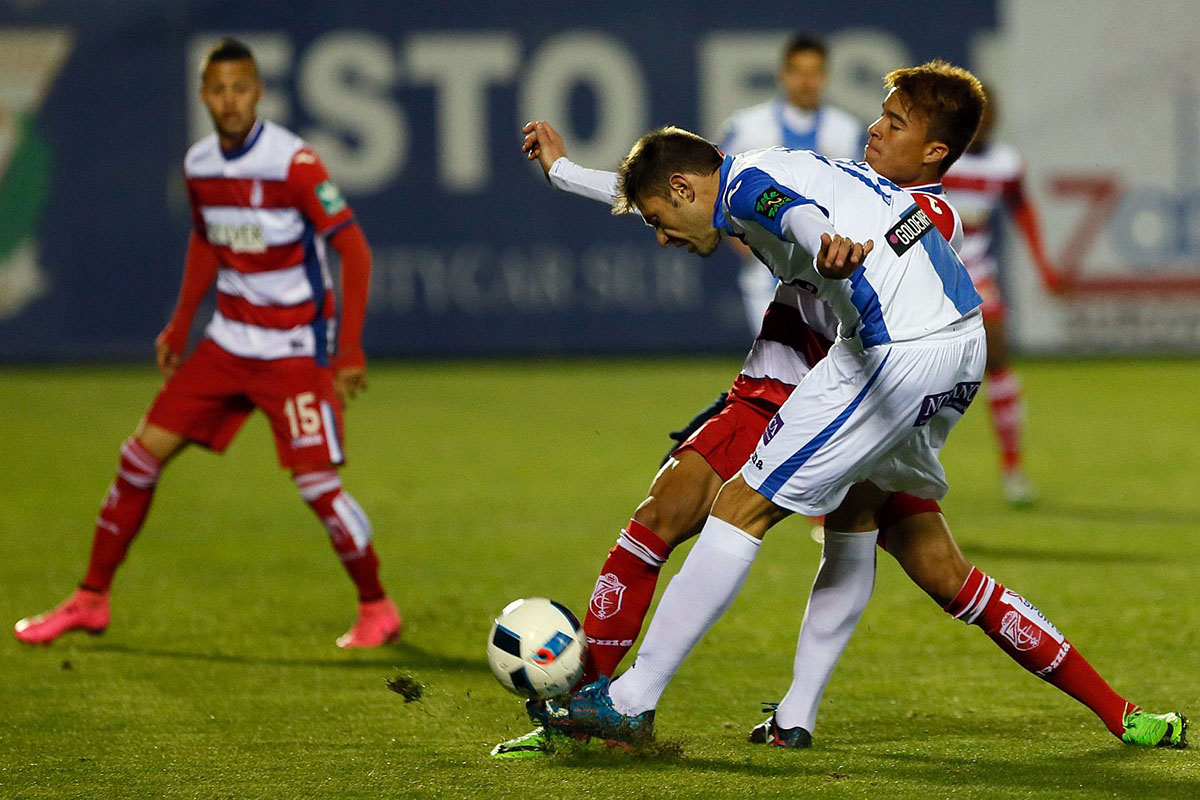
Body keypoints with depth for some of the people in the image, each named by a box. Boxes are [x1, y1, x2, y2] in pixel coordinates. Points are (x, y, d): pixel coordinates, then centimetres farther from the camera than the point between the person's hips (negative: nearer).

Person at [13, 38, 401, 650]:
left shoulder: (294, 162, -19)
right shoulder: (199, 164, 2)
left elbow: (354, 250, -16)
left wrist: (350, 351, -21)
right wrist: (180, 325, 17)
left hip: (294, 349, -6)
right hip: (228, 342, 6)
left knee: (317, 483, -13)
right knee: (142, 455, 1)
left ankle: (377, 608, 9)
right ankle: (91, 601, 13)